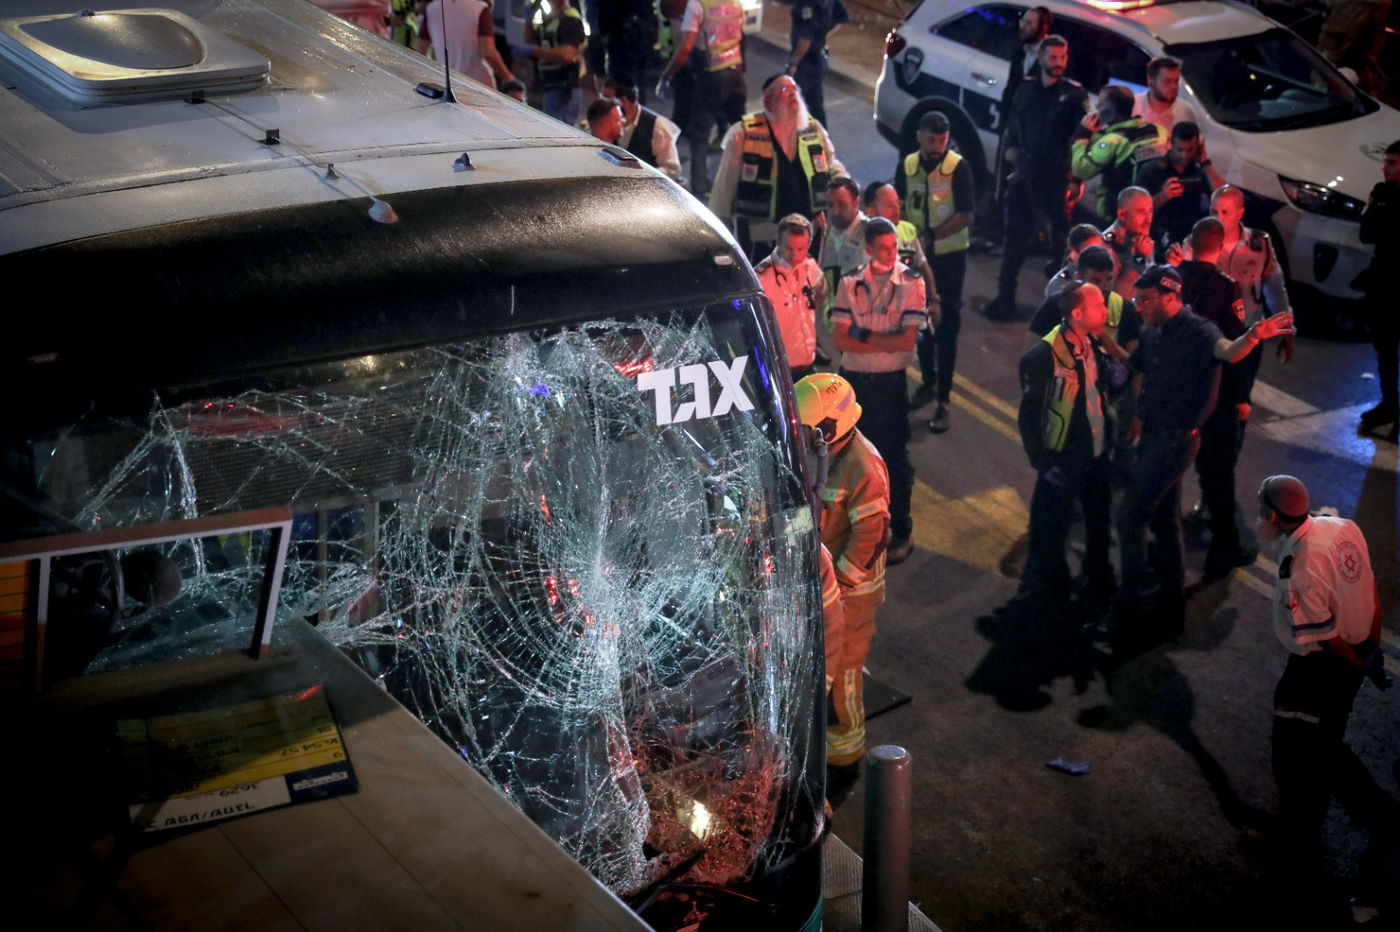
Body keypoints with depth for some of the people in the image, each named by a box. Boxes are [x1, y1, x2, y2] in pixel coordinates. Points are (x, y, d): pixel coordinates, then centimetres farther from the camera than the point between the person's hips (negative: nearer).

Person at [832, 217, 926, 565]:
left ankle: (900, 533, 17)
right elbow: (841, 341, -7)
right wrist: (886, 342, -13)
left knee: (894, 457, 5)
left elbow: (907, 340, -14)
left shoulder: (911, 283, -6)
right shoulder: (850, 283, 0)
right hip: (853, 379, 3)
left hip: (890, 381, -3)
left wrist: (863, 334, -13)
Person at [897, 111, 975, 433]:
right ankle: (927, 381, 35)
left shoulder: (958, 167, -12)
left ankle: (943, 400, 3)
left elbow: (965, 216, -15)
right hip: (917, 254, 4)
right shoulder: (908, 165, 1)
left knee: (947, 325, -1)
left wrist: (931, 237, -22)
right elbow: (898, 205, 10)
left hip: (949, 255, -4)